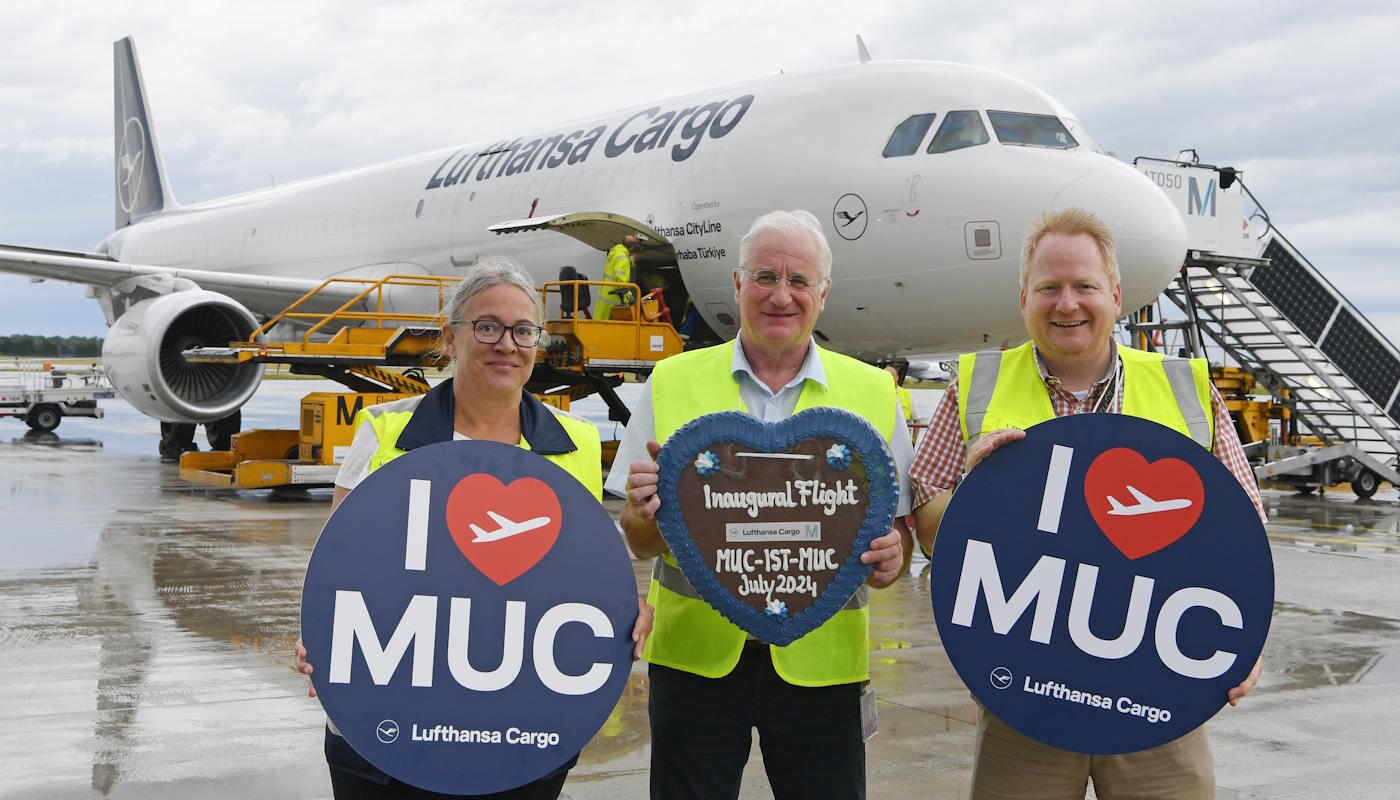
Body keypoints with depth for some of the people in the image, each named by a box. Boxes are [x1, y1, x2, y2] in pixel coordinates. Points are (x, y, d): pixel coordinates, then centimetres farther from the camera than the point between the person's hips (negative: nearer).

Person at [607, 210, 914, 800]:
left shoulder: (871, 392, 6)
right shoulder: (671, 383, 4)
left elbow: (897, 528, 8)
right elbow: (639, 545, 4)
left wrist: (888, 558, -15)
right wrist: (649, 512, -18)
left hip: (819, 658, 0)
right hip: (694, 650, 0)